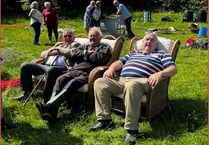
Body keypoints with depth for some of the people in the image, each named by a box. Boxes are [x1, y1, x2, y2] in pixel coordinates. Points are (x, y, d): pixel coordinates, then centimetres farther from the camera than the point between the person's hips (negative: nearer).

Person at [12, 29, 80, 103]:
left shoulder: (75, 44, 13)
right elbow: (43, 54, 29)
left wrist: (58, 50, -1)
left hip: (61, 67, -8)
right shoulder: (59, 44, 32)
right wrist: (50, 52, 6)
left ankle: (46, 99, -34)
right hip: (45, 65, 8)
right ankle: (27, 93, 3)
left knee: (50, 70, -42)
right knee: (24, 66, 1)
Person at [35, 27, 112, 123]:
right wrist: (87, 53, 5)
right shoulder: (84, 46, 35)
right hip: (75, 70, 5)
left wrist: (84, 54, 8)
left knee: (72, 83, -32)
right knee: (60, 79, -25)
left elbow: (100, 58, -4)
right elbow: (73, 54, 15)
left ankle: (48, 106, -47)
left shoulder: (105, 47, 19)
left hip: (87, 73, -5)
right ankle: (51, 112, -40)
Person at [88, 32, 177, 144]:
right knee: (99, 83, -15)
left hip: (142, 81, -6)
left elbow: (173, 69, 6)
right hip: (121, 79, 6)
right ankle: (105, 120, -12)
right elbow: (120, 62, 27)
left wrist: (160, 73, -16)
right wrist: (111, 68, 3)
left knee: (131, 86, -42)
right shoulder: (133, 53, 35)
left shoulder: (162, 55, 20)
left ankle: (132, 129, -39)